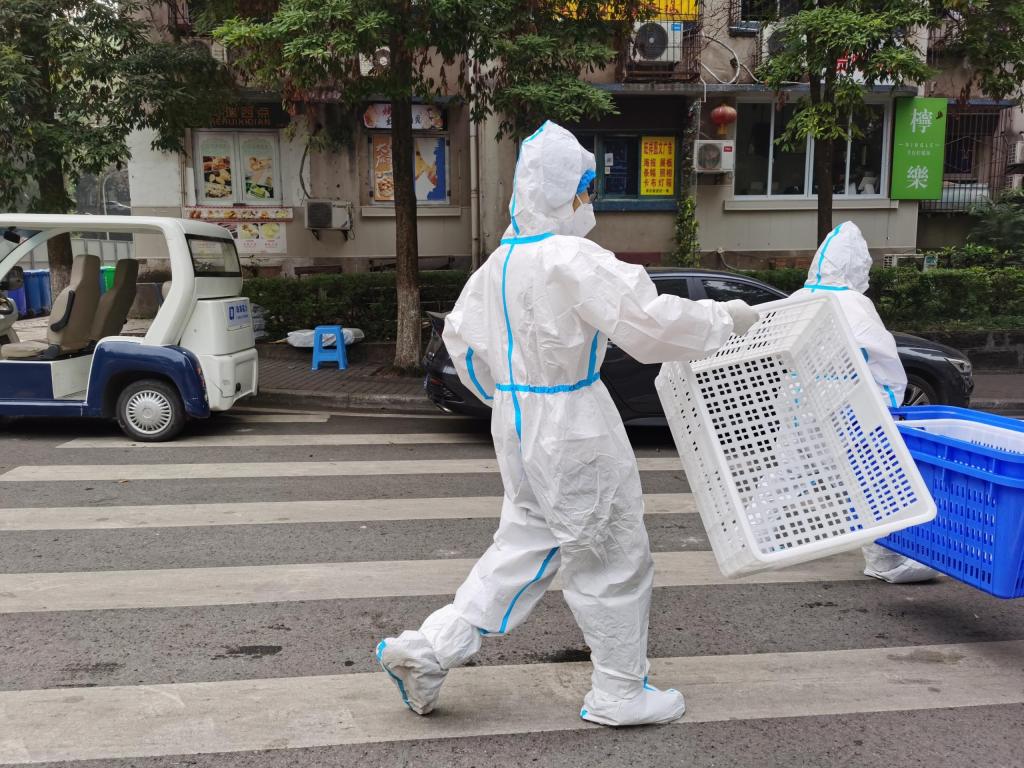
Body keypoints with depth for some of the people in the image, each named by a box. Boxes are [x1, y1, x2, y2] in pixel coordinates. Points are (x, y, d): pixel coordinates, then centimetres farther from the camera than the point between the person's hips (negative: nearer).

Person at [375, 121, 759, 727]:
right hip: (570, 423, -9)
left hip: (518, 418, 9)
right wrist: (725, 320, -9)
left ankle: (428, 651, 20)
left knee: (527, 544, 19)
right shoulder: (573, 259, -18)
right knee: (615, 556, 7)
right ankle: (621, 693, 23)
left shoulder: (503, 260, 9)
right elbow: (649, 323, -23)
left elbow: (461, 336, 18)